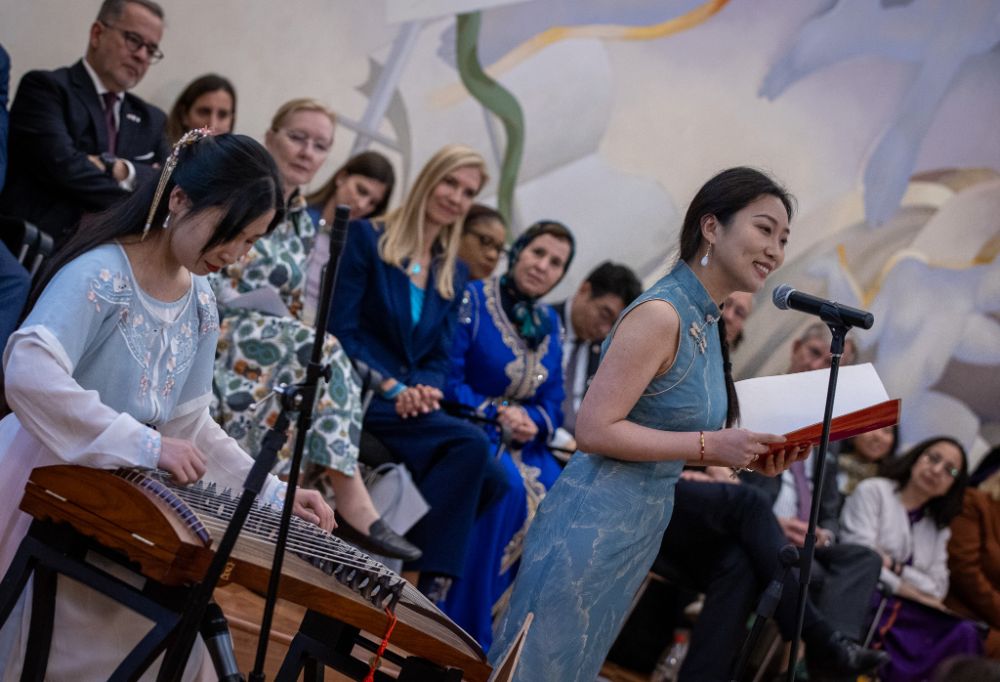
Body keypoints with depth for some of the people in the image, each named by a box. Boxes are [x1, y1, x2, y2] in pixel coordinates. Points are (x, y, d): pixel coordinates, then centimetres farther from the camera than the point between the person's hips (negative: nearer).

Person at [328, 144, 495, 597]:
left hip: (411, 403, 6)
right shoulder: (367, 238, 2)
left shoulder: (454, 274, 18)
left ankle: (424, 577, -24)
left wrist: (425, 388, -10)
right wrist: (391, 387, -17)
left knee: (479, 460, -27)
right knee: (470, 444, -29)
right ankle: (417, 575, -23)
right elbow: (340, 328, -7)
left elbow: (440, 358, 14)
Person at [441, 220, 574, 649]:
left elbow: (553, 403, 11)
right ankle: (465, 626, -25)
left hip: (522, 442, 6)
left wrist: (532, 420, -12)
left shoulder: (549, 324, 13)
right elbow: (448, 379, -12)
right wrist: (497, 415, -21)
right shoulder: (473, 300, -5)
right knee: (508, 484, -34)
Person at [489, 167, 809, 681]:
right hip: (595, 522, -9)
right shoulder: (660, 313, -17)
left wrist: (745, 455, 3)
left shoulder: (705, 321, 9)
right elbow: (595, 429, -21)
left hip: (641, 528, 9)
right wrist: (710, 446, -19)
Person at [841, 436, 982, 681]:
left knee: (963, 633, -29)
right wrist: (903, 588, -3)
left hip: (907, 610, 5)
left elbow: (937, 589, 11)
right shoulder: (873, 491, 9)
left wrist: (895, 567, -5)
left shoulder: (938, 528, 26)